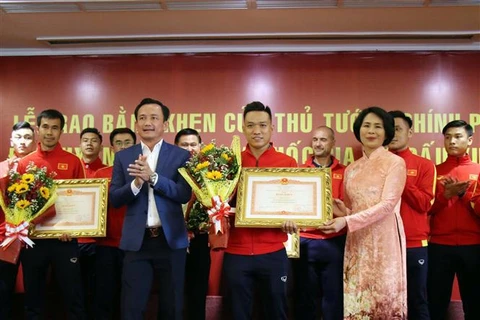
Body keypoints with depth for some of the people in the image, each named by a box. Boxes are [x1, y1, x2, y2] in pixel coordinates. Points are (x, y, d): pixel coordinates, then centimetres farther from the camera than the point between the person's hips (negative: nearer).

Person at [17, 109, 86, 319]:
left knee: (73, 295, 4)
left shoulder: (73, 162, 2)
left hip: (64, 239, -2)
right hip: (32, 239, 2)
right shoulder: (24, 163, 6)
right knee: (33, 298, 12)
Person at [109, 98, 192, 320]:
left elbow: (185, 195, -10)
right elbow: (114, 199, 0)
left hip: (171, 239, -1)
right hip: (136, 240, 1)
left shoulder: (181, 156, 1)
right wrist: (136, 183, -19)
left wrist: (153, 177, -22)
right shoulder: (123, 157, 6)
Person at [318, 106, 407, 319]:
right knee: (357, 300, 6)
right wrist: (341, 211, -3)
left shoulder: (395, 162, -3)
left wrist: (346, 222, -20)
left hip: (384, 240, -5)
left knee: (383, 297, 0)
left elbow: (387, 205, -13)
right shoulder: (351, 169, 13)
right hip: (357, 242, 5)